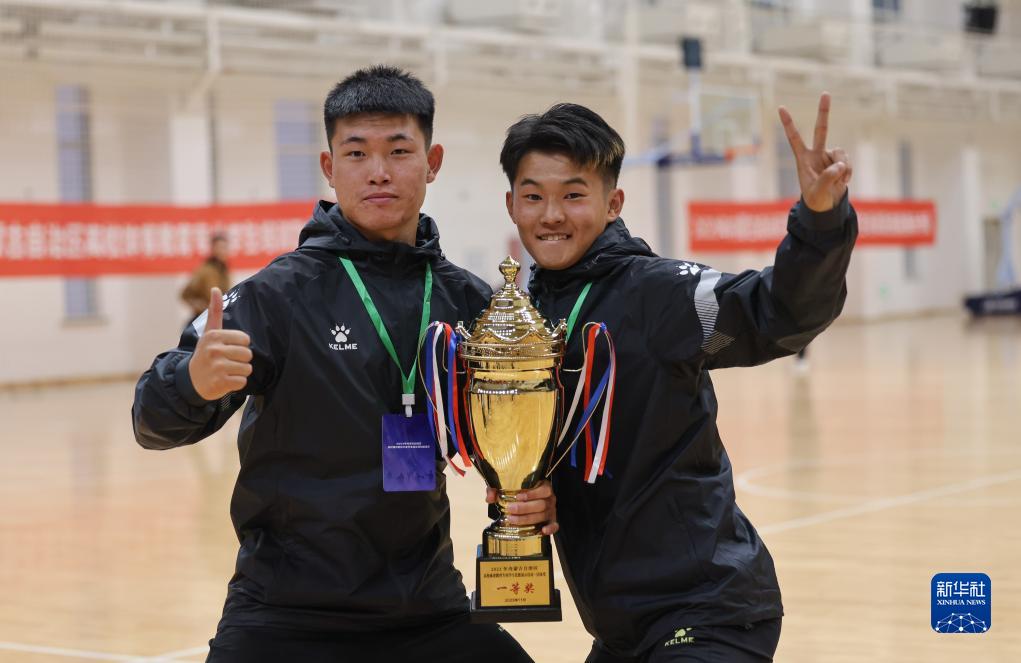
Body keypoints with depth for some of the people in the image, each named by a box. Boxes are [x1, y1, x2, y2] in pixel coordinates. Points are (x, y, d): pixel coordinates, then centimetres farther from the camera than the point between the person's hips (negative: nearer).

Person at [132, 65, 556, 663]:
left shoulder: (468, 301, 2)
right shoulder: (281, 293, -9)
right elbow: (156, 423, -13)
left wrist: (531, 496, -7)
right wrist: (194, 383, -35)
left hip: (430, 611, 4)